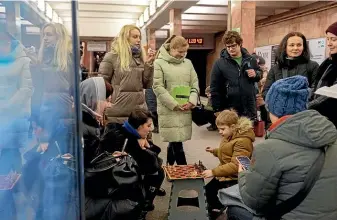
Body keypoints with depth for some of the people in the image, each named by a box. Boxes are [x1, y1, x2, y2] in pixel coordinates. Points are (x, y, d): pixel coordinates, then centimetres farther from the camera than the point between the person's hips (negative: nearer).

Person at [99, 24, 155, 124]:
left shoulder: (140, 57, 11)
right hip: (118, 112, -5)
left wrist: (149, 64, -2)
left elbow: (147, 85, 9)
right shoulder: (112, 56, -3)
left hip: (139, 110, 5)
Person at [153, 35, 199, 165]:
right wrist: (175, 104, -13)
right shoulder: (159, 63, -2)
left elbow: (195, 84, 12)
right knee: (176, 142, -6)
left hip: (186, 109, 4)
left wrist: (191, 101, -6)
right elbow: (158, 87, -9)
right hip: (168, 109, -4)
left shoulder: (188, 63, 11)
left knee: (174, 141, 12)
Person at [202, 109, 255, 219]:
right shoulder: (229, 136, 6)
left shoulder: (243, 141, -24)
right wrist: (215, 151, 8)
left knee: (213, 197, -11)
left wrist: (214, 172, -32)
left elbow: (235, 166, -30)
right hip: (225, 174, 9)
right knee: (207, 191, 7)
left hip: (234, 178, -9)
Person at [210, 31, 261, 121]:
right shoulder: (219, 64, -6)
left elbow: (259, 74, 20)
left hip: (250, 108, 3)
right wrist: (218, 111, -7)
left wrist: (256, 74, -6)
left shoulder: (250, 59, 3)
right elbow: (215, 90, -4)